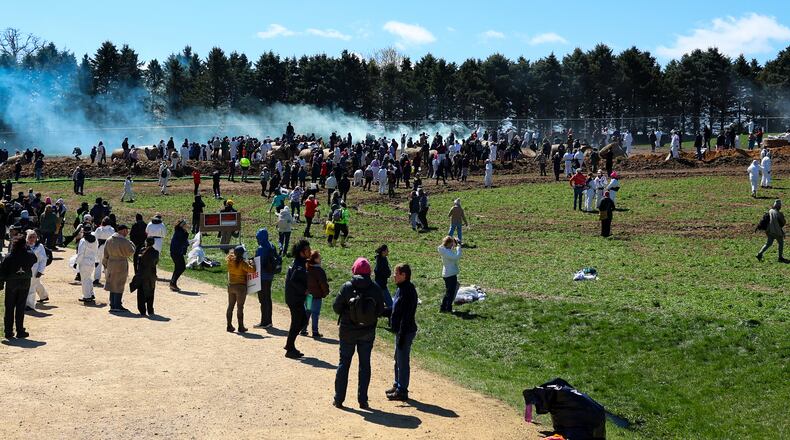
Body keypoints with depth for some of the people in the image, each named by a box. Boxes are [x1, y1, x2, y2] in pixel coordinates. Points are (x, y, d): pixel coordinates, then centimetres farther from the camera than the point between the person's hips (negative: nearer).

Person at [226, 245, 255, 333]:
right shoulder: (243, 262, -18)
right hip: (240, 287, -6)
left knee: (230, 306, 13)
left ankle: (229, 326, 17)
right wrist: (250, 264, -6)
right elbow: (251, 270, -23)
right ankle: (241, 327, 4)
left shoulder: (230, 261, 0)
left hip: (231, 286, 6)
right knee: (240, 307, 0)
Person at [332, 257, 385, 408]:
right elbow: (380, 310, -3)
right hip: (368, 333, 1)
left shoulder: (347, 287, -14)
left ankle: (338, 399, 14)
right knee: (365, 365, 11)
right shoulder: (375, 289, -10)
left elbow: (336, 307, -9)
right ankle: (363, 400, 12)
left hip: (347, 332, -1)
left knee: (343, 364, 11)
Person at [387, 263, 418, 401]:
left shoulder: (408, 291, -21)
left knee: (402, 361, -3)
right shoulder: (401, 288, 10)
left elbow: (406, 316, -23)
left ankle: (402, 391, 5)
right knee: (398, 359, 20)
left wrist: (402, 335, -23)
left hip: (406, 331, -11)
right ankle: (397, 386, 33)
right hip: (400, 330, 11)